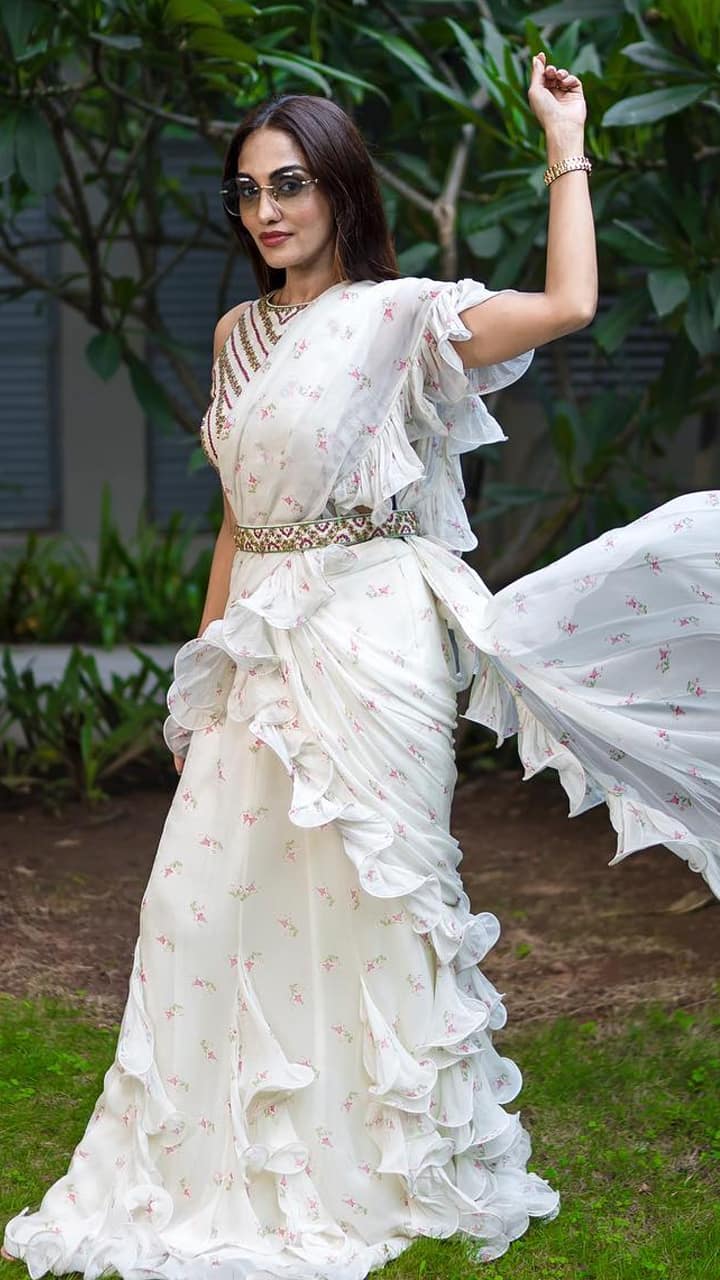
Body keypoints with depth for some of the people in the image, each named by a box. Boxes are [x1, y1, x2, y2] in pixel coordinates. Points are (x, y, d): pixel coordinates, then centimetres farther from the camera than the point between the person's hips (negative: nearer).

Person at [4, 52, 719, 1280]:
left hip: (368, 636, -6)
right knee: (220, 889, 6)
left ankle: (402, 1167, 17)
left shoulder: (395, 317, -5)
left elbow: (569, 302, -19)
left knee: (364, 895, 0)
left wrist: (566, 142, -12)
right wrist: (205, 660, 17)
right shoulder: (240, 334, 14)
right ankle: (239, 1166, 20)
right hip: (260, 651, 7)